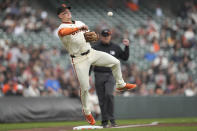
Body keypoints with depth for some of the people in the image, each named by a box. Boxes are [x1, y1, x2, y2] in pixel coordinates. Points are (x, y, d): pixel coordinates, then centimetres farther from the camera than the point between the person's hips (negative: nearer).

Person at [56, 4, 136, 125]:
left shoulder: (79, 23, 14)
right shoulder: (62, 28, -9)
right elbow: (63, 32, -35)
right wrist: (79, 28, -47)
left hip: (91, 53, 6)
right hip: (79, 60, -6)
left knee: (116, 62, 0)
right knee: (85, 87, -7)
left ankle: (121, 84, 22)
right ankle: (86, 112, 13)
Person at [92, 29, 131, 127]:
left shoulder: (115, 48, 9)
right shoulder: (95, 47, 4)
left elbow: (125, 58, 14)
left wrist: (127, 47, 2)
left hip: (110, 75, 0)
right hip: (99, 76, 0)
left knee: (109, 94, -21)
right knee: (102, 99, 2)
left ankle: (111, 119, -14)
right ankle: (104, 121, 11)